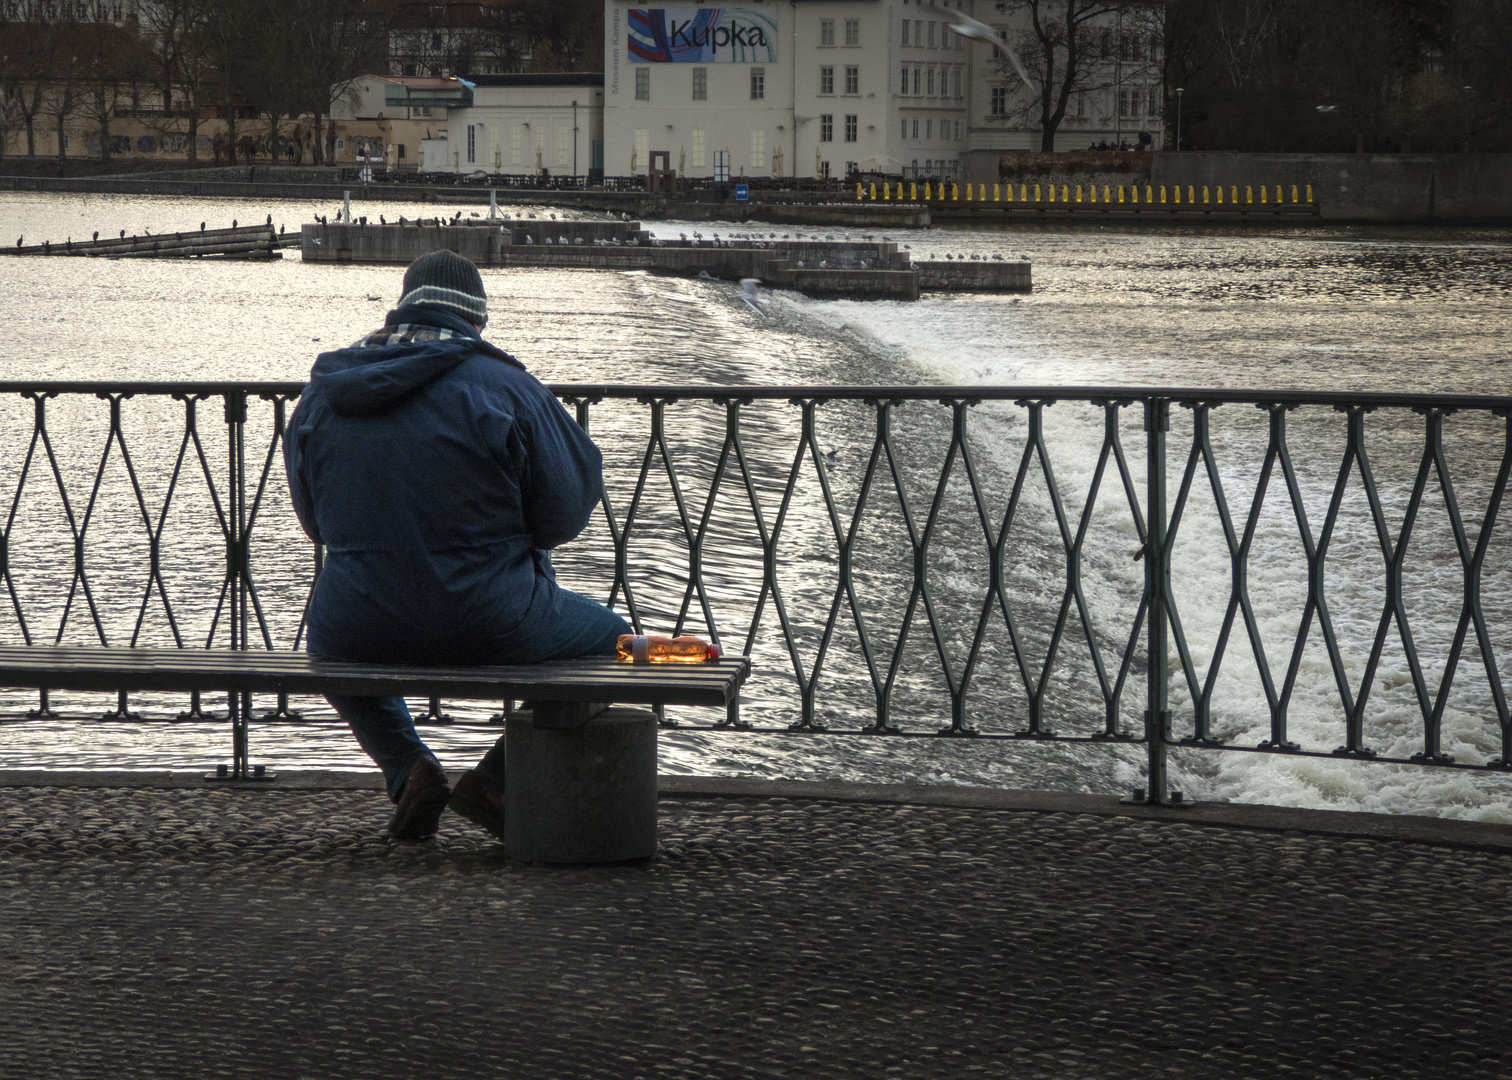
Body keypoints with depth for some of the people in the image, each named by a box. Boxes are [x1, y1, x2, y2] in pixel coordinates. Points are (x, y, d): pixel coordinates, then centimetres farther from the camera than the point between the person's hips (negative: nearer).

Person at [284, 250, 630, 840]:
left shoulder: (319, 396, 3)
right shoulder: (508, 389, -9)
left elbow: (314, 519, 13)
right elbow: (566, 511, -4)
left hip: (360, 631, 3)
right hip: (492, 629, -3)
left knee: (331, 637, 40)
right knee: (611, 639, 23)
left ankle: (407, 768, 13)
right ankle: (497, 775, 5)